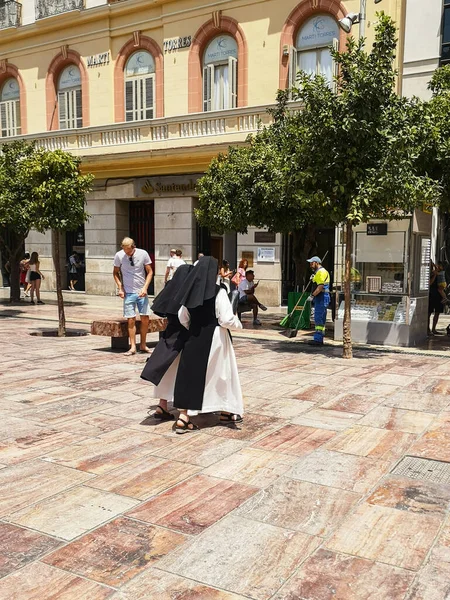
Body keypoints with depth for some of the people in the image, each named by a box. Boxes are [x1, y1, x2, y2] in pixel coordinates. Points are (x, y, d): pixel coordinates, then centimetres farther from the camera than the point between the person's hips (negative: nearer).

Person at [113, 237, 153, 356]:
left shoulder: (143, 254, -6)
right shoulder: (119, 255, -6)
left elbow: (150, 272, 2)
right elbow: (115, 272, 7)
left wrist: (145, 287, -9)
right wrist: (120, 288, -5)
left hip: (141, 292, 1)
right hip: (128, 292, -1)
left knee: (145, 318, 2)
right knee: (131, 319, -3)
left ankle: (143, 345, 17)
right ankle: (133, 347, 5)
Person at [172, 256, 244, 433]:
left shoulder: (191, 291, 2)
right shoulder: (218, 292, -14)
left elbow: (182, 318, 9)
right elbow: (226, 319, -17)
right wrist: (238, 324, 3)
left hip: (194, 338, 4)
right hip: (214, 338, -4)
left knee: (191, 374, 6)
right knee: (221, 374, 12)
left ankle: (183, 417, 2)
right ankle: (225, 412, 27)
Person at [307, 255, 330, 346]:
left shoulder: (321, 272, -13)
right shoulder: (318, 272, 21)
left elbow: (320, 287, -22)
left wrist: (312, 295, -22)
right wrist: (313, 279, 17)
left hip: (322, 298, -11)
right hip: (319, 298, 11)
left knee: (318, 319, -12)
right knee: (320, 319, 12)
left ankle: (318, 339, -14)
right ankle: (319, 339, 16)